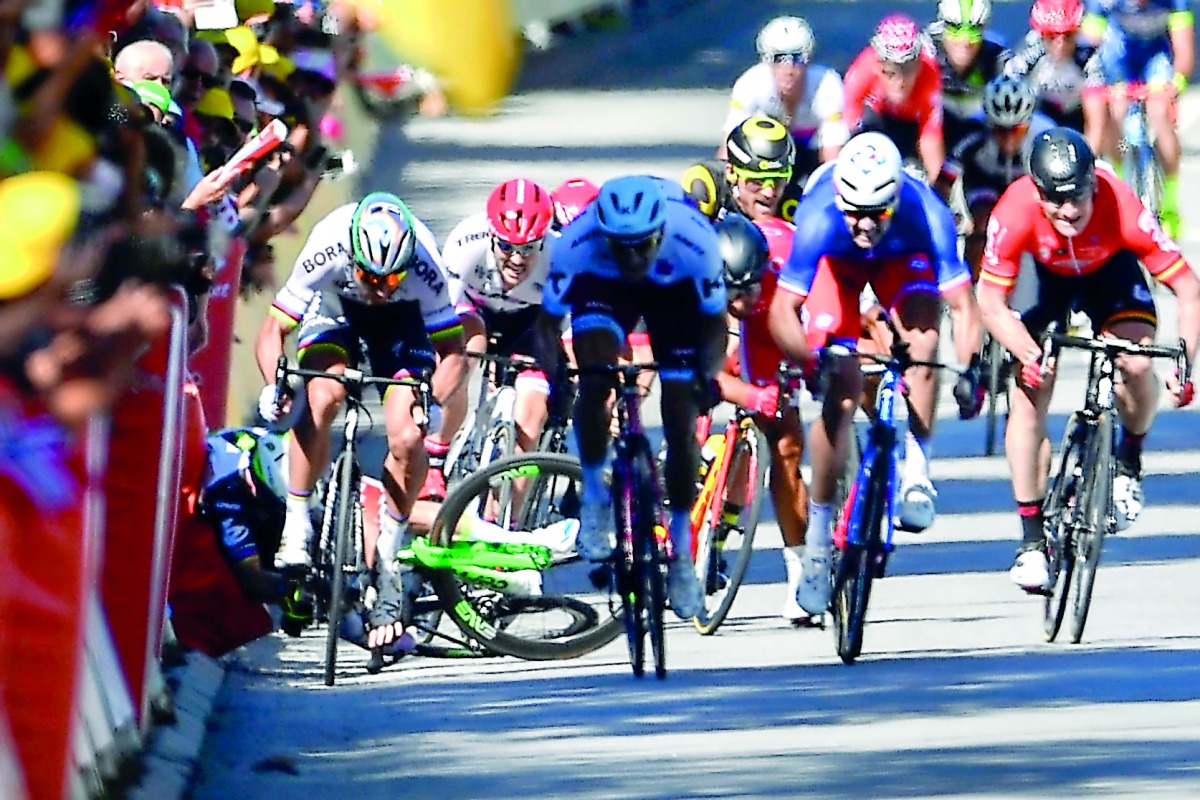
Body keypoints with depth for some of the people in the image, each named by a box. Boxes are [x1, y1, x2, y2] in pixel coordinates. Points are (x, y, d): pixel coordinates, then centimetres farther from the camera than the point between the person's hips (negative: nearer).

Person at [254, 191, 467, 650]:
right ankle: (296, 530, -17)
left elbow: (452, 350, -26)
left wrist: (435, 401, -45)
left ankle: (386, 561, 1)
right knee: (321, 398, -31)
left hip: (402, 320, 0)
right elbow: (273, 330, -27)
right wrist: (274, 386, -45)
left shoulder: (423, 266, -35)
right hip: (336, 305, 0)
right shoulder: (327, 252, -36)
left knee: (407, 438, -18)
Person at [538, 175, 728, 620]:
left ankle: (681, 547, 14)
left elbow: (714, 320, -20)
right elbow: (550, 320, -23)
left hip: (675, 292, 0)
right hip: (602, 287, 0)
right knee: (595, 379, -28)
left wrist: (709, 374, -37)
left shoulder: (693, 240, -38)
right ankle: (593, 492, -5)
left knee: (681, 424, -5)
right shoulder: (577, 244, -37)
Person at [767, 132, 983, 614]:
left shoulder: (926, 214, -38)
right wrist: (809, 359, -51)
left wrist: (971, 368, -49)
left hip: (901, 258, 1)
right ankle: (817, 538, -2)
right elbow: (782, 309, -34)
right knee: (840, 393, -12)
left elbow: (962, 303, -35)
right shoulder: (819, 218, -39)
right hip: (836, 263, -1)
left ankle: (916, 470, -15)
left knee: (923, 341, -30)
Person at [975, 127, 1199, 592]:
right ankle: (1031, 538, -4)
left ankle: (1129, 461, 6)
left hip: (1110, 270, 0)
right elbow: (991, 301, -29)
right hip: (1046, 276, 0)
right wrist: (1029, 355, -46)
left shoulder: (1122, 209, -37)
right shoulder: (1016, 211, -36)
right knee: (1028, 389, -13)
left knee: (1136, 365, -26)